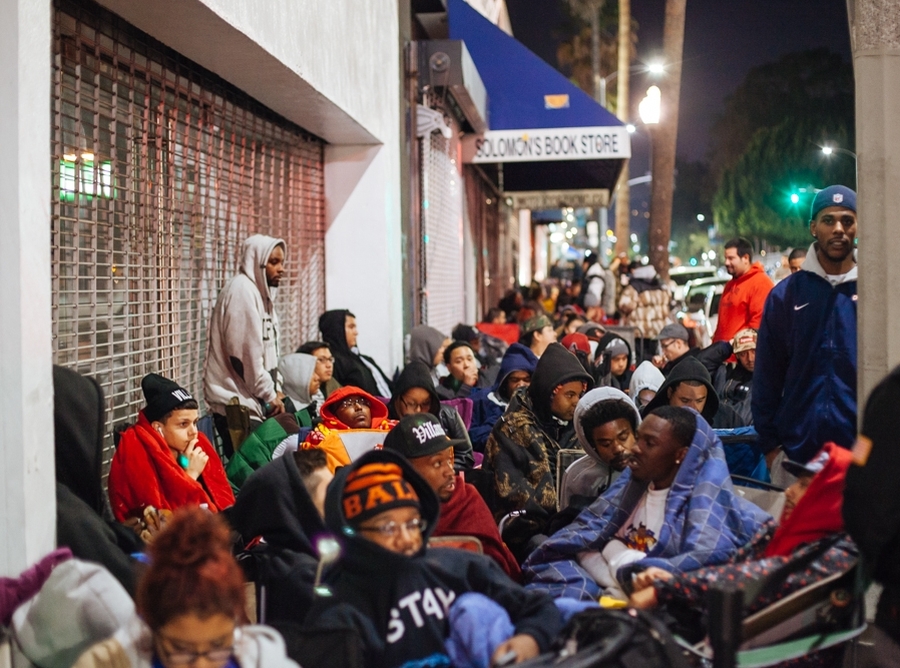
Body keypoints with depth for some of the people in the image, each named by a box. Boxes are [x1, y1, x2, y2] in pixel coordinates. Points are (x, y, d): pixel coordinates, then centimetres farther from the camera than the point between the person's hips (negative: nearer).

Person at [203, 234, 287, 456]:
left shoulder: (261, 291, 16)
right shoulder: (242, 290, -13)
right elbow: (245, 353, -18)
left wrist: (276, 389, 6)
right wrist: (269, 394, -10)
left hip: (251, 401, 9)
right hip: (237, 404, -9)